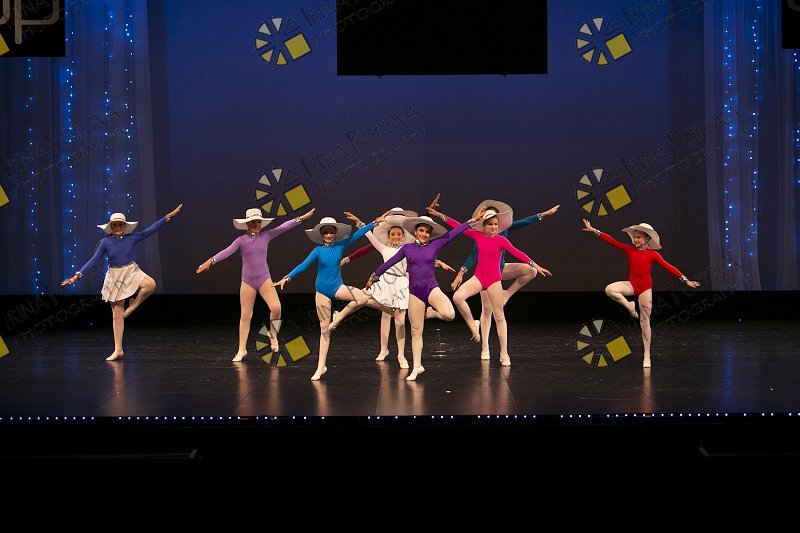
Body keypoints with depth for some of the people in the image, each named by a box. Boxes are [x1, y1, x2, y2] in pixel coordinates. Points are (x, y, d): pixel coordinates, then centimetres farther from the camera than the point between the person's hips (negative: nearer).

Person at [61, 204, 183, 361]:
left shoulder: (132, 238, -4)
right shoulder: (106, 242, -6)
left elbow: (151, 229, -6)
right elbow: (93, 261, -5)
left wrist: (169, 216, -11)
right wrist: (77, 276, -12)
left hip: (132, 271, 0)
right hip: (115, 276, 0)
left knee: (150, 284, -34)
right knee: (117, 314, 3)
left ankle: (134, 305, -6)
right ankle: (118, 349, 12)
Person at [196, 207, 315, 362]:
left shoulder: (266, 236, 2)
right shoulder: (241, 240, -4)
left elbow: (283, 227, -1)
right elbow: (227, 252, -18)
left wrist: (301, 218, -4)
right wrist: (211, 261, -34)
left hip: (264, 279, 1)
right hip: (247, 281, -1)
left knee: (276, 308, -20)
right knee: (245, 316, 3)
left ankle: (273, 336, 7)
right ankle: (242, 350, 14)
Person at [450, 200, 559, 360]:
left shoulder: (504, 229, -3)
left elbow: (524, 222, -3)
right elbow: (473, 256, -15)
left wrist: (544, 214, -4)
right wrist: (460, 274, -21)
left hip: (502, 269, 5)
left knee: (531, 270, -17)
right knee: (487, 309, -4)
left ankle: (507, 293, 1)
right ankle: (485, 348, 4)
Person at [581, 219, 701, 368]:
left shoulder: (652, 254, -4)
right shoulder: (629, 249, 3)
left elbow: (668, 267, -6)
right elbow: (612, 241, 0)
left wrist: (685, 280, -11)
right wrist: (594, 230, -4)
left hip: (645, 288, -2)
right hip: (631, 284, 2)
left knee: (645, 322, 0)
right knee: (609, 289, -28)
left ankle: (647, 356, 7)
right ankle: (629, 307, -2)